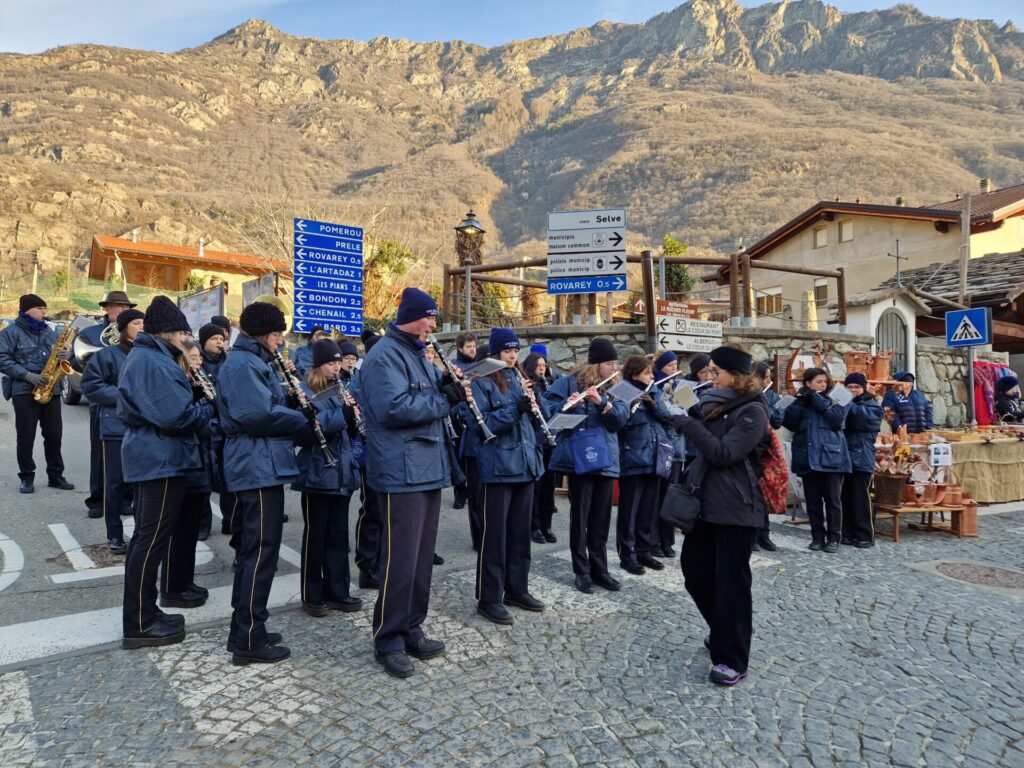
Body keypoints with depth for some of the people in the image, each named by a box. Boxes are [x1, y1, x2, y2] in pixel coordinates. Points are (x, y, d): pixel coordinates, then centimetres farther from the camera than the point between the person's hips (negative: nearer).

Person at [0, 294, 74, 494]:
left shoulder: (49, 331, 16)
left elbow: (60, 351, 21)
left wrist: (66, 354, -4)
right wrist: (27, 375, -18)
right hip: (24, 391, -4)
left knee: (54, 434, 5)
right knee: (26, 437, 1)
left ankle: (55, 475, 13)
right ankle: (27, 478, 10)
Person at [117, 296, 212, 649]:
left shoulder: (144, 357, 16)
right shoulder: (153, 362, -18)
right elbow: (176, 416, -25)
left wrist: (195, 400, 4)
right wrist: (209, 408, -8)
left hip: (152, 456, 11)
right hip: (161, 459, -11)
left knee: (147, 537, 15)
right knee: (152, 540, -4)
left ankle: (143, 614, 26)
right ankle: (139, 625, 5)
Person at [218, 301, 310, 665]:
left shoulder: (252, 361, 19)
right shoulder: (243, 364, -13)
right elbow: (257, 414, -24)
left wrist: (293, 412, 1)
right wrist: (304, 420, -12)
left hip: (257, 465, 11)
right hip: (259, 466, -11)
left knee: (251, 549, 15)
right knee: (262, 551, -5)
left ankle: (244, 629, 26)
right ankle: (249, 641, 3)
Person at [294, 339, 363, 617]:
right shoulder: (305, 390, -7)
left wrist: (353, 416, -6)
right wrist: (342, 414, -31)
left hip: (341, 472, 6)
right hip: (317, 473, -6)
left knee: (339, 533, 11)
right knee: (315, 534, 3)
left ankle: (337, 591, 21)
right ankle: (311, 595, 16)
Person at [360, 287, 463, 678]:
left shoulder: (416, 353, 18)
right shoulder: (384, 355, -12)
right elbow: (394, 408, -25)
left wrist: (448, 390, 3)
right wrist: (443, 399, -16)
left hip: (428, 468, 10)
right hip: (402, 472, -10)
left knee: (422, 556, 14)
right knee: (400, 559, -3)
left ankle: (412, 630, 26)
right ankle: (388, 641, 11)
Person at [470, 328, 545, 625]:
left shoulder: (518, 379, 15)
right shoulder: (482, 381, -6)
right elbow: (478, 423, -16)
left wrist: (532, 406, -4)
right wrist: (514, 410, -25)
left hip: (524, 462, 7)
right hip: (498, 465, -7)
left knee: (521, 530, 13)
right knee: (495, 532, -1)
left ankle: (517, 589, 26)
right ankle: (489, 599, 8)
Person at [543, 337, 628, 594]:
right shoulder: (570, 382, -4)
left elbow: (622, 418, -3)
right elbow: (547, 406, -11)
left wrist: (602, 403, -19)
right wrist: (567, 405, -29)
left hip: (606, 459, 5)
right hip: (579, 458, -4)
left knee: (601, 517, 10)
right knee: (580, 515, 3)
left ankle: (599, 569, 22)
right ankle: (582, 571, 15)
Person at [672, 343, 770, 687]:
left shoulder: (752, 410, -14)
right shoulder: (715, 401, 11)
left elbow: (724, 453, -21)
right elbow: (697, 426, 15)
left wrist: (684, 422, -21)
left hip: (736, 507, -9)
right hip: (707, 500, 9)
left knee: (731, 582, -1)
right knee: (694, 568, 16)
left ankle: (732, 660, 11)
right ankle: (723, 632, 37)